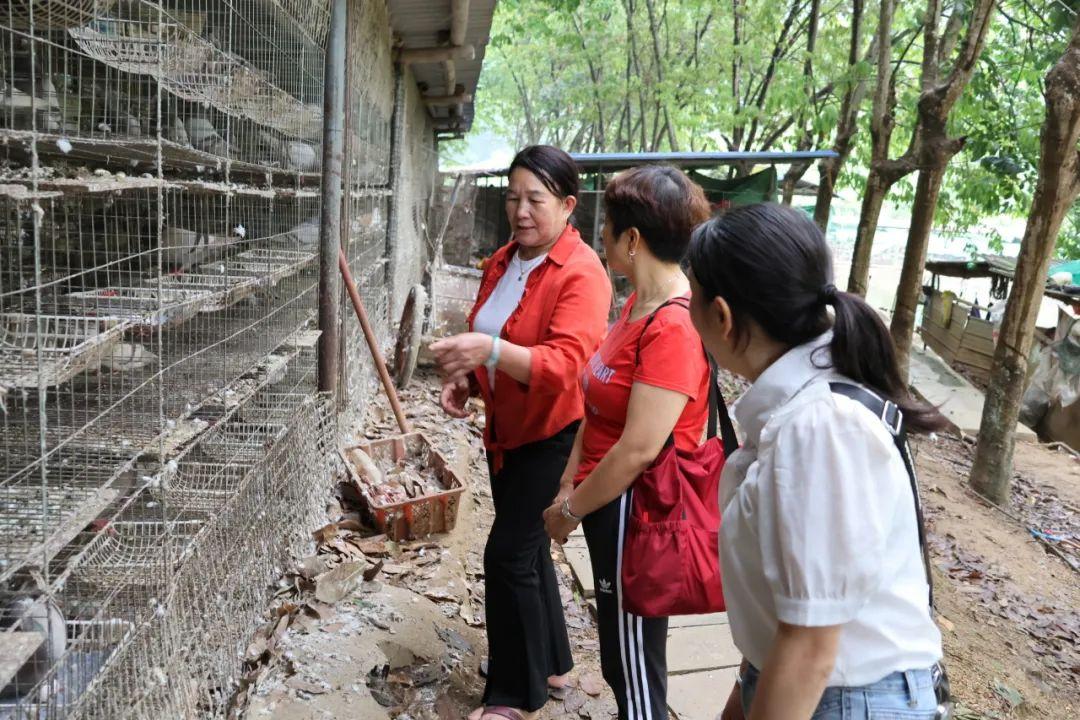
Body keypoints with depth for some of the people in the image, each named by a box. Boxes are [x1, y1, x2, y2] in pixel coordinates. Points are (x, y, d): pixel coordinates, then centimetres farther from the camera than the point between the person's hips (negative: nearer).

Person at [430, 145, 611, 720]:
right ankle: (549, 662, 37)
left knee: (508, 554, -6)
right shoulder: (501, 262, 6)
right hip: (505, 430, 8)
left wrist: (491, 351, -41)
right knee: (528, 547, 17)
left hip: (554, 435, -8)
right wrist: (465, 377, -1)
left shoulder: (582, 272, -18)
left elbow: (564, 365, -29)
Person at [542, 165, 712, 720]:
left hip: (635, 513, -9)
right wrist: (568, 488, 4)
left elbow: (638, 451, -26)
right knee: (620, 660, 23)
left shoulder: (675, 326, -24)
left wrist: (571, 509, -13)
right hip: (608, 506, 9)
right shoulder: (637, 304, 7)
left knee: (634, 665, 9)